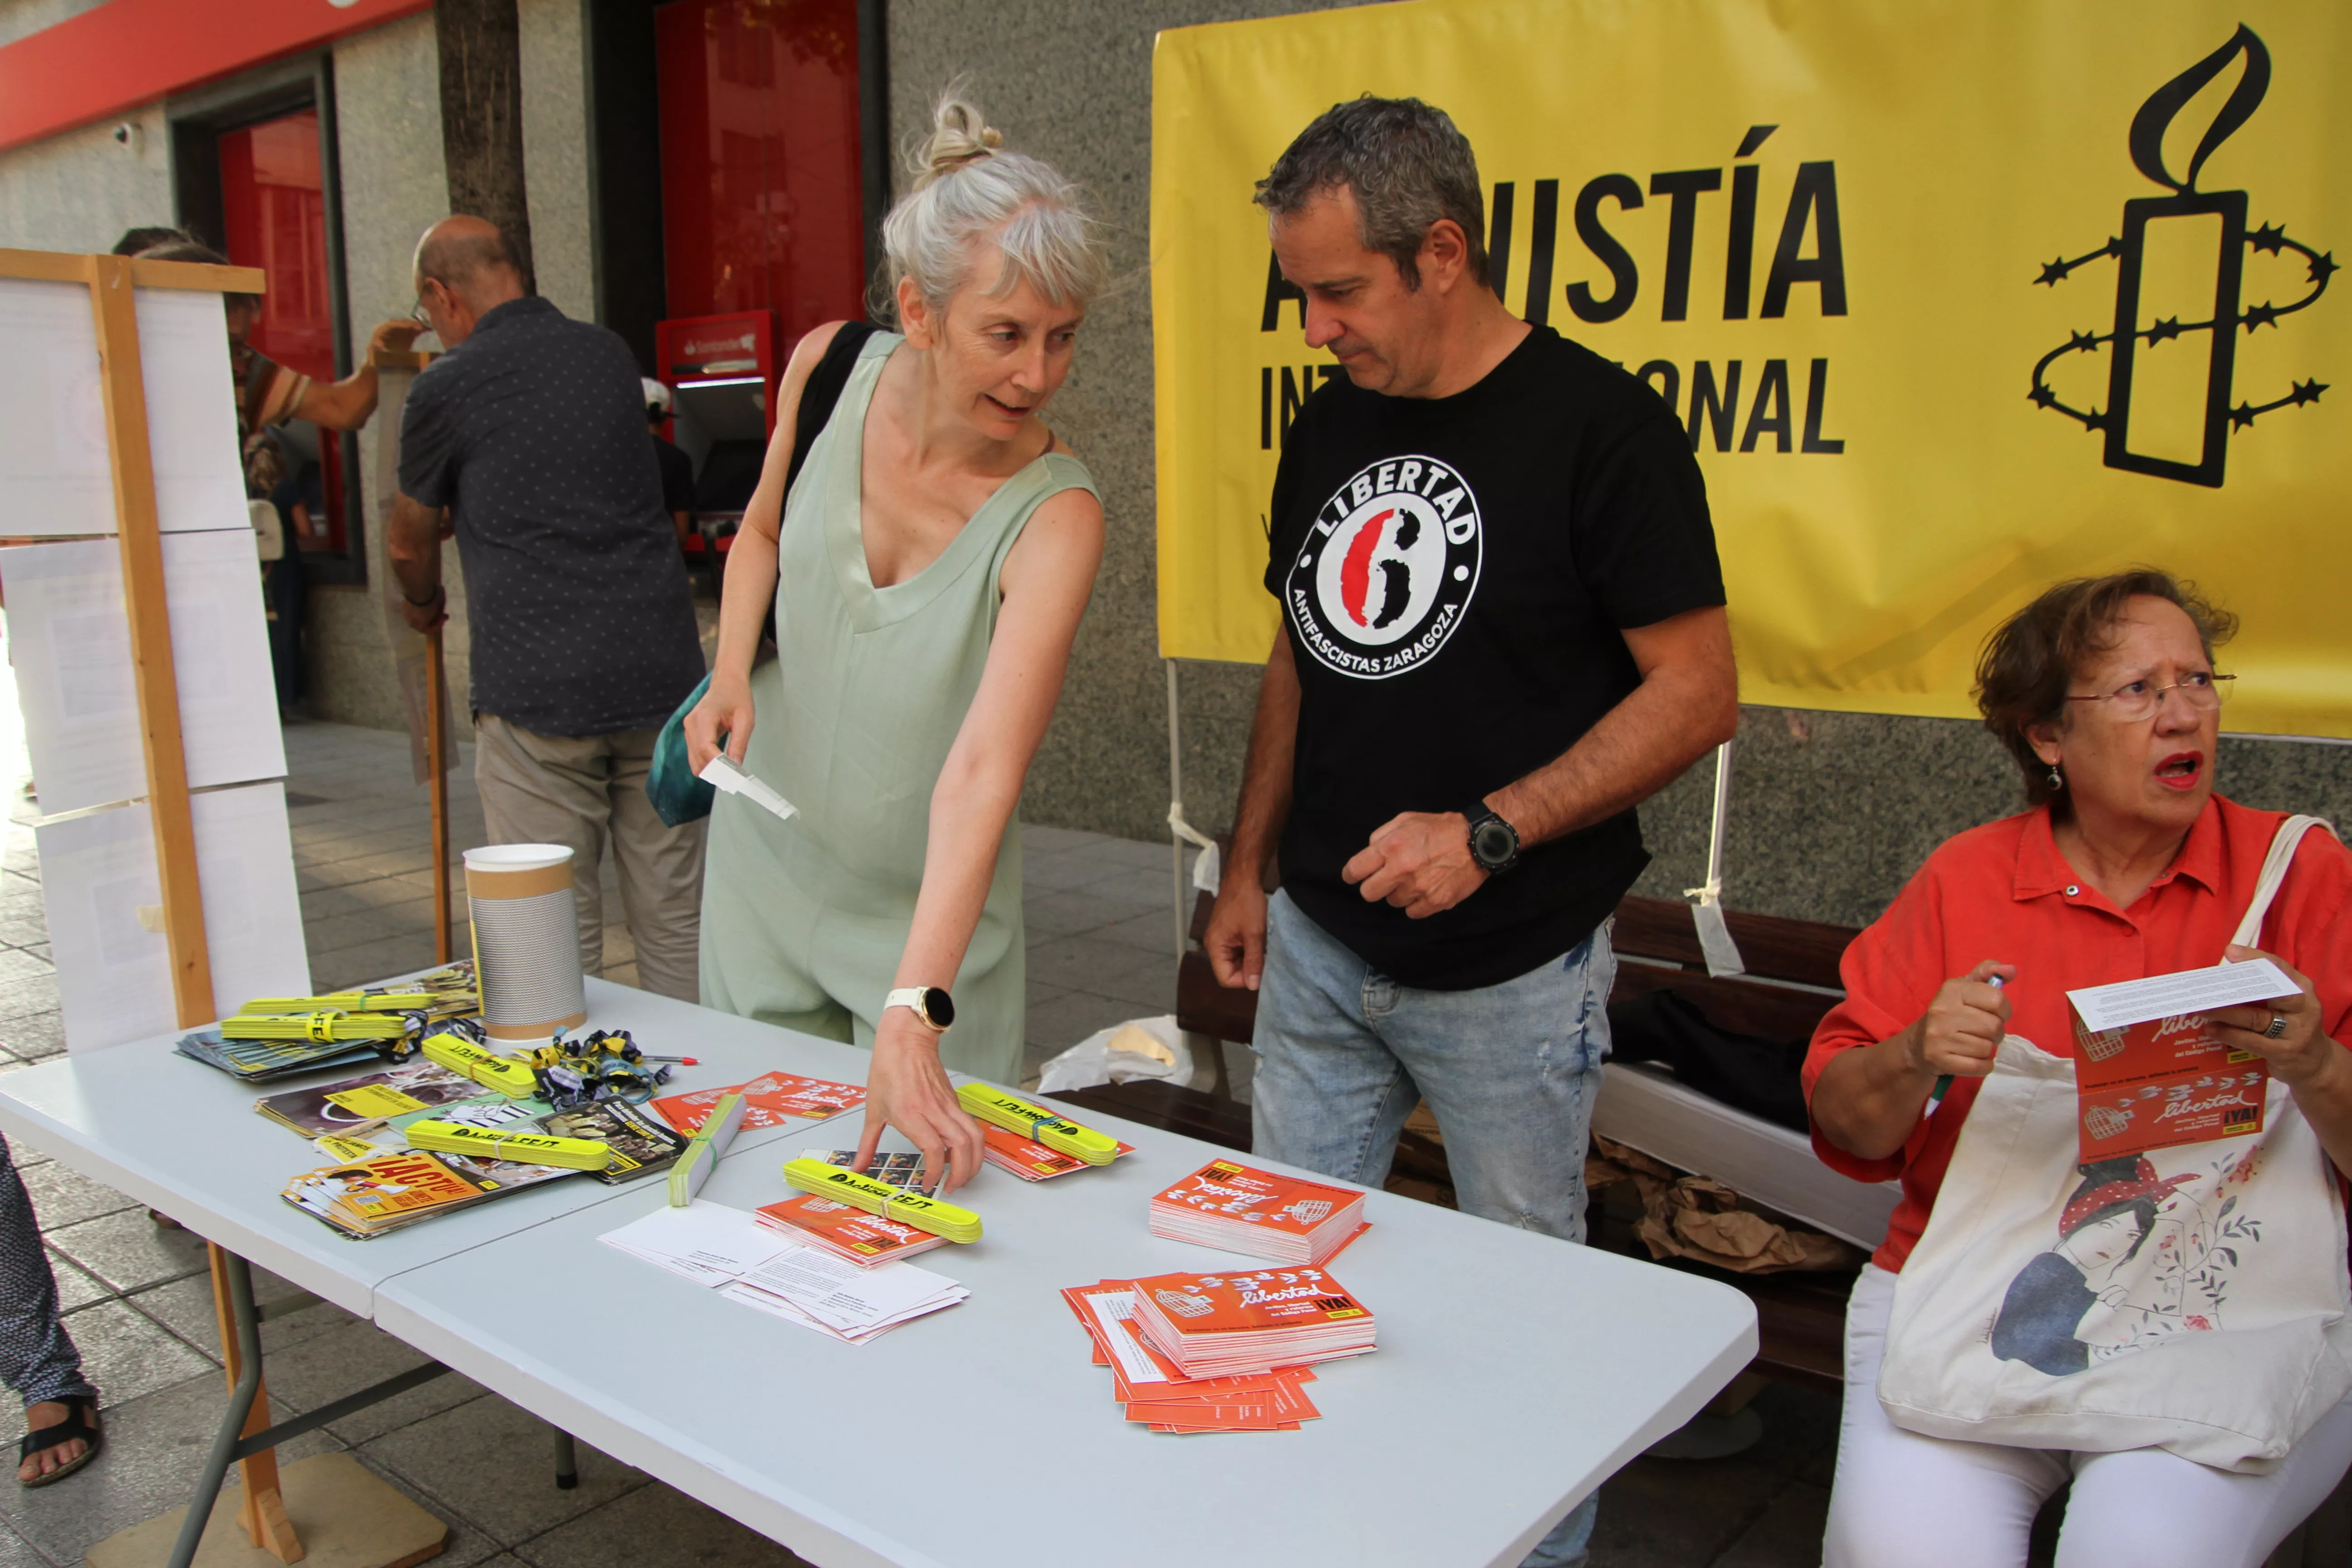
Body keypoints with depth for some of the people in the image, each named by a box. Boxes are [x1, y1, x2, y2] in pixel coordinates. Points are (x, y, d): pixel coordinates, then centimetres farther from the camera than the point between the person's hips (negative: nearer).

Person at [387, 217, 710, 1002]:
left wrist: (423, 603, 38)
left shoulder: (448, 387, 0)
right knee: (674, 919, 9)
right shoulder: (610, 354, 13)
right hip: (661, 672, 4)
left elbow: (408, 541, 15)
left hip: (537, 692, -4)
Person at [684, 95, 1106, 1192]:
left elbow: (982, 773, -37)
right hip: (763, 864, 4)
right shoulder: (830, 371, -12)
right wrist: (734, 669, -9)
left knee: (938, 1169, 6)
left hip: (924, 910, -4)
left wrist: (912, 1016, -46)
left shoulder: (1054, 516, -26)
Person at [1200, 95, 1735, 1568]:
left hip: (1510, 975, -6)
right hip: (1318, 947, 6)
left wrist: (1488, 832, -22)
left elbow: (1698, 690, -14)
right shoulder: (1334, 422, 7)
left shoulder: (1599, 424, -13)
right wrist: (1250, 867, 12)